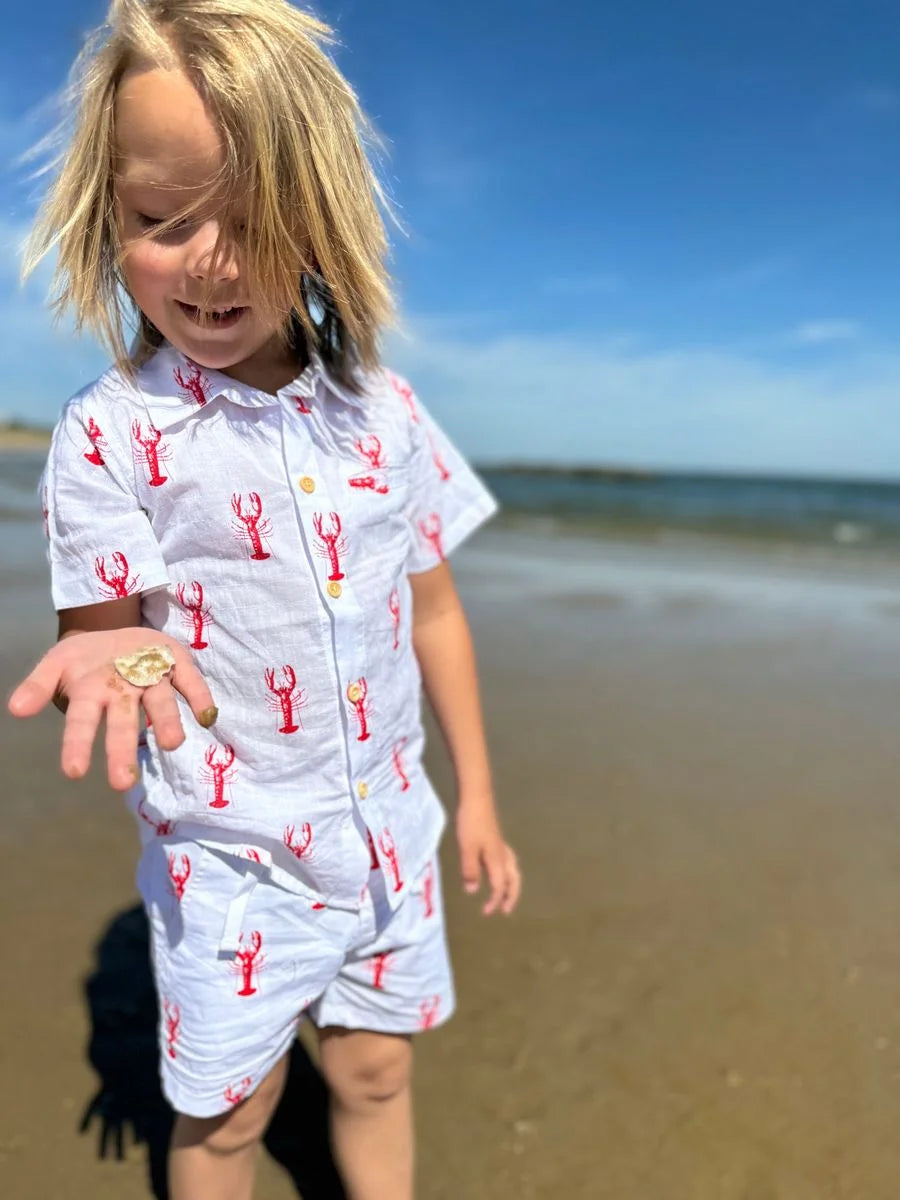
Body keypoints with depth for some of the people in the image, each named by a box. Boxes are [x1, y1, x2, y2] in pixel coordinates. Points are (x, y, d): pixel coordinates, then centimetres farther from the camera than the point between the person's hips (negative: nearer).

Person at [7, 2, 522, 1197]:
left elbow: (434, 611, 3)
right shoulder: (108, 436, -12)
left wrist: (477, 794, 7)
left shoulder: (384, 412, -3)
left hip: (388, 827, 3)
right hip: (231, 854, -2)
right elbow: (97, 633, -8)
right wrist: (122, 661, -33)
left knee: (376, 1072, 21)